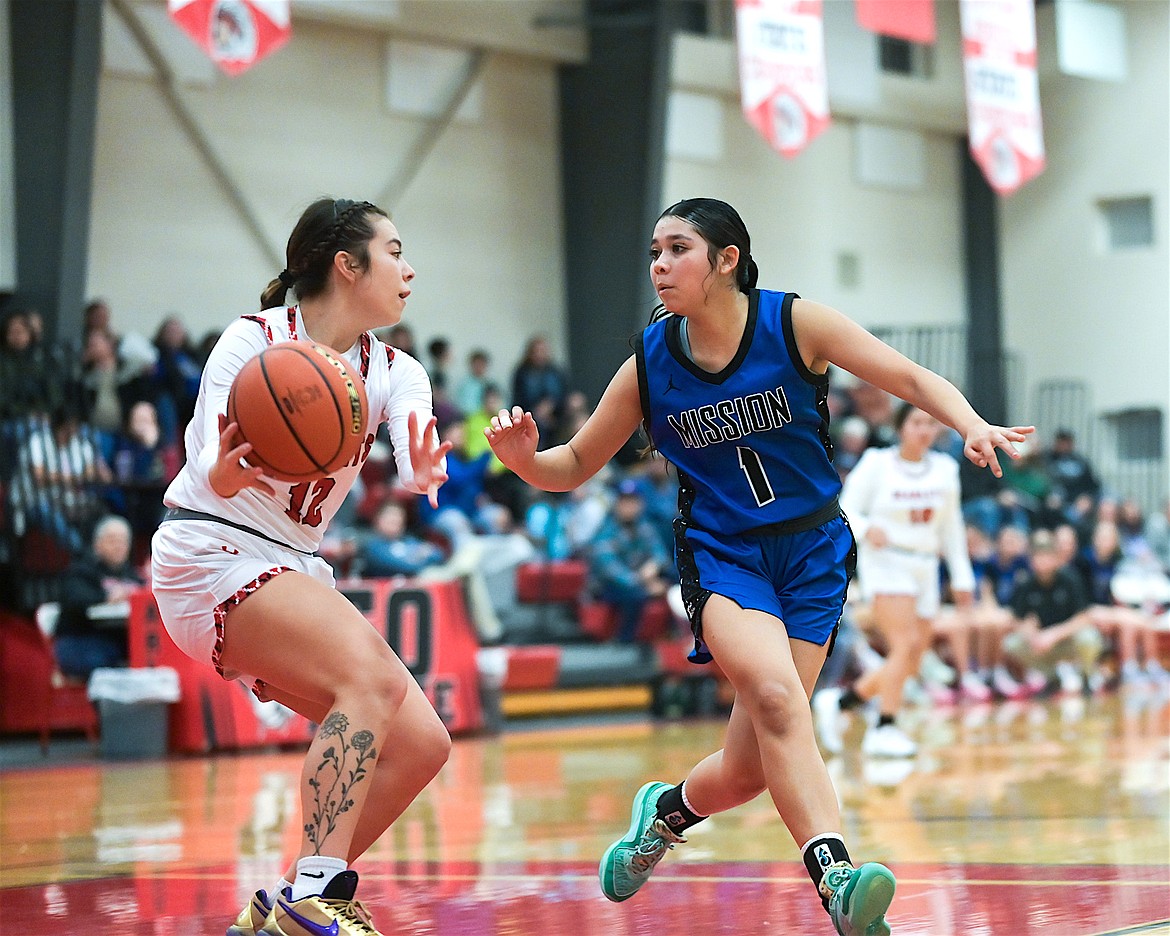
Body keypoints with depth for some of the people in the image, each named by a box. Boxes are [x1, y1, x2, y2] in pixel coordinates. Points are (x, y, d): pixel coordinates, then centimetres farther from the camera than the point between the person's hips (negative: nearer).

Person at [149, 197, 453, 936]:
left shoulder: (393, 371, 7)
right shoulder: (255, 340, -10)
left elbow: (414, 462, -13)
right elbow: (208, 464, -19)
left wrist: (422, 476, -38)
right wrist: (228, 471, -43)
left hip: (291, 572, 8)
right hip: (213, 551, -8)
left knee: (421, 743, -4)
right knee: (371, 673, -30)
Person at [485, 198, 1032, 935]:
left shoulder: (795, 323, -10)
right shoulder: (651, 362, -4)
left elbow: (914, 380, -8)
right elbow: (575, 466, 6)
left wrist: (972, 426, -27)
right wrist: (523, 458, -16)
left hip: (811, 550, 0)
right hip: (721, 553, 0)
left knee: (753, 764, -5)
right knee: (776, 695, -31)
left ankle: (668, 810, 29)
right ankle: (835, 874, -38)